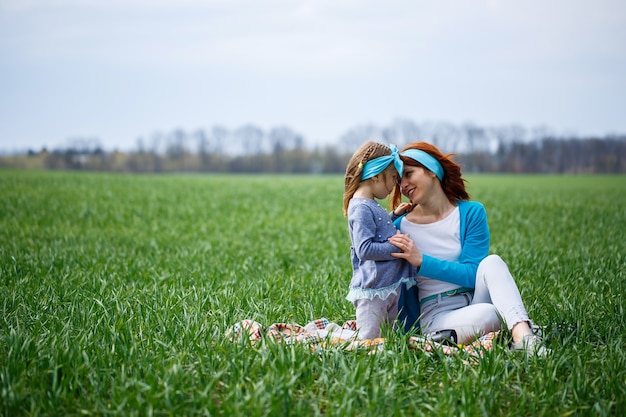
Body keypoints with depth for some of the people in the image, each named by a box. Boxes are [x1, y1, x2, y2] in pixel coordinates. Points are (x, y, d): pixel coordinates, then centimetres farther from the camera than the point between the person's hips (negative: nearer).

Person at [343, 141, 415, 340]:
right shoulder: (361, 208, -14)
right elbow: (364, 248, -21)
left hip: (389, 286, 10)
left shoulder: (371, 206, 15)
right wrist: (397, 248, -18)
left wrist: (394, 216, 20)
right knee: (368, 339, -11)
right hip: (372, 288, -10)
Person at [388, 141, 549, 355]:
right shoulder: (401, 227, 1)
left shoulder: (471, 212, 0)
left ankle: (522, 335, -45)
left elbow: (472, 274, -9)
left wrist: (421, 261, -19)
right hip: (435, 316, -3)